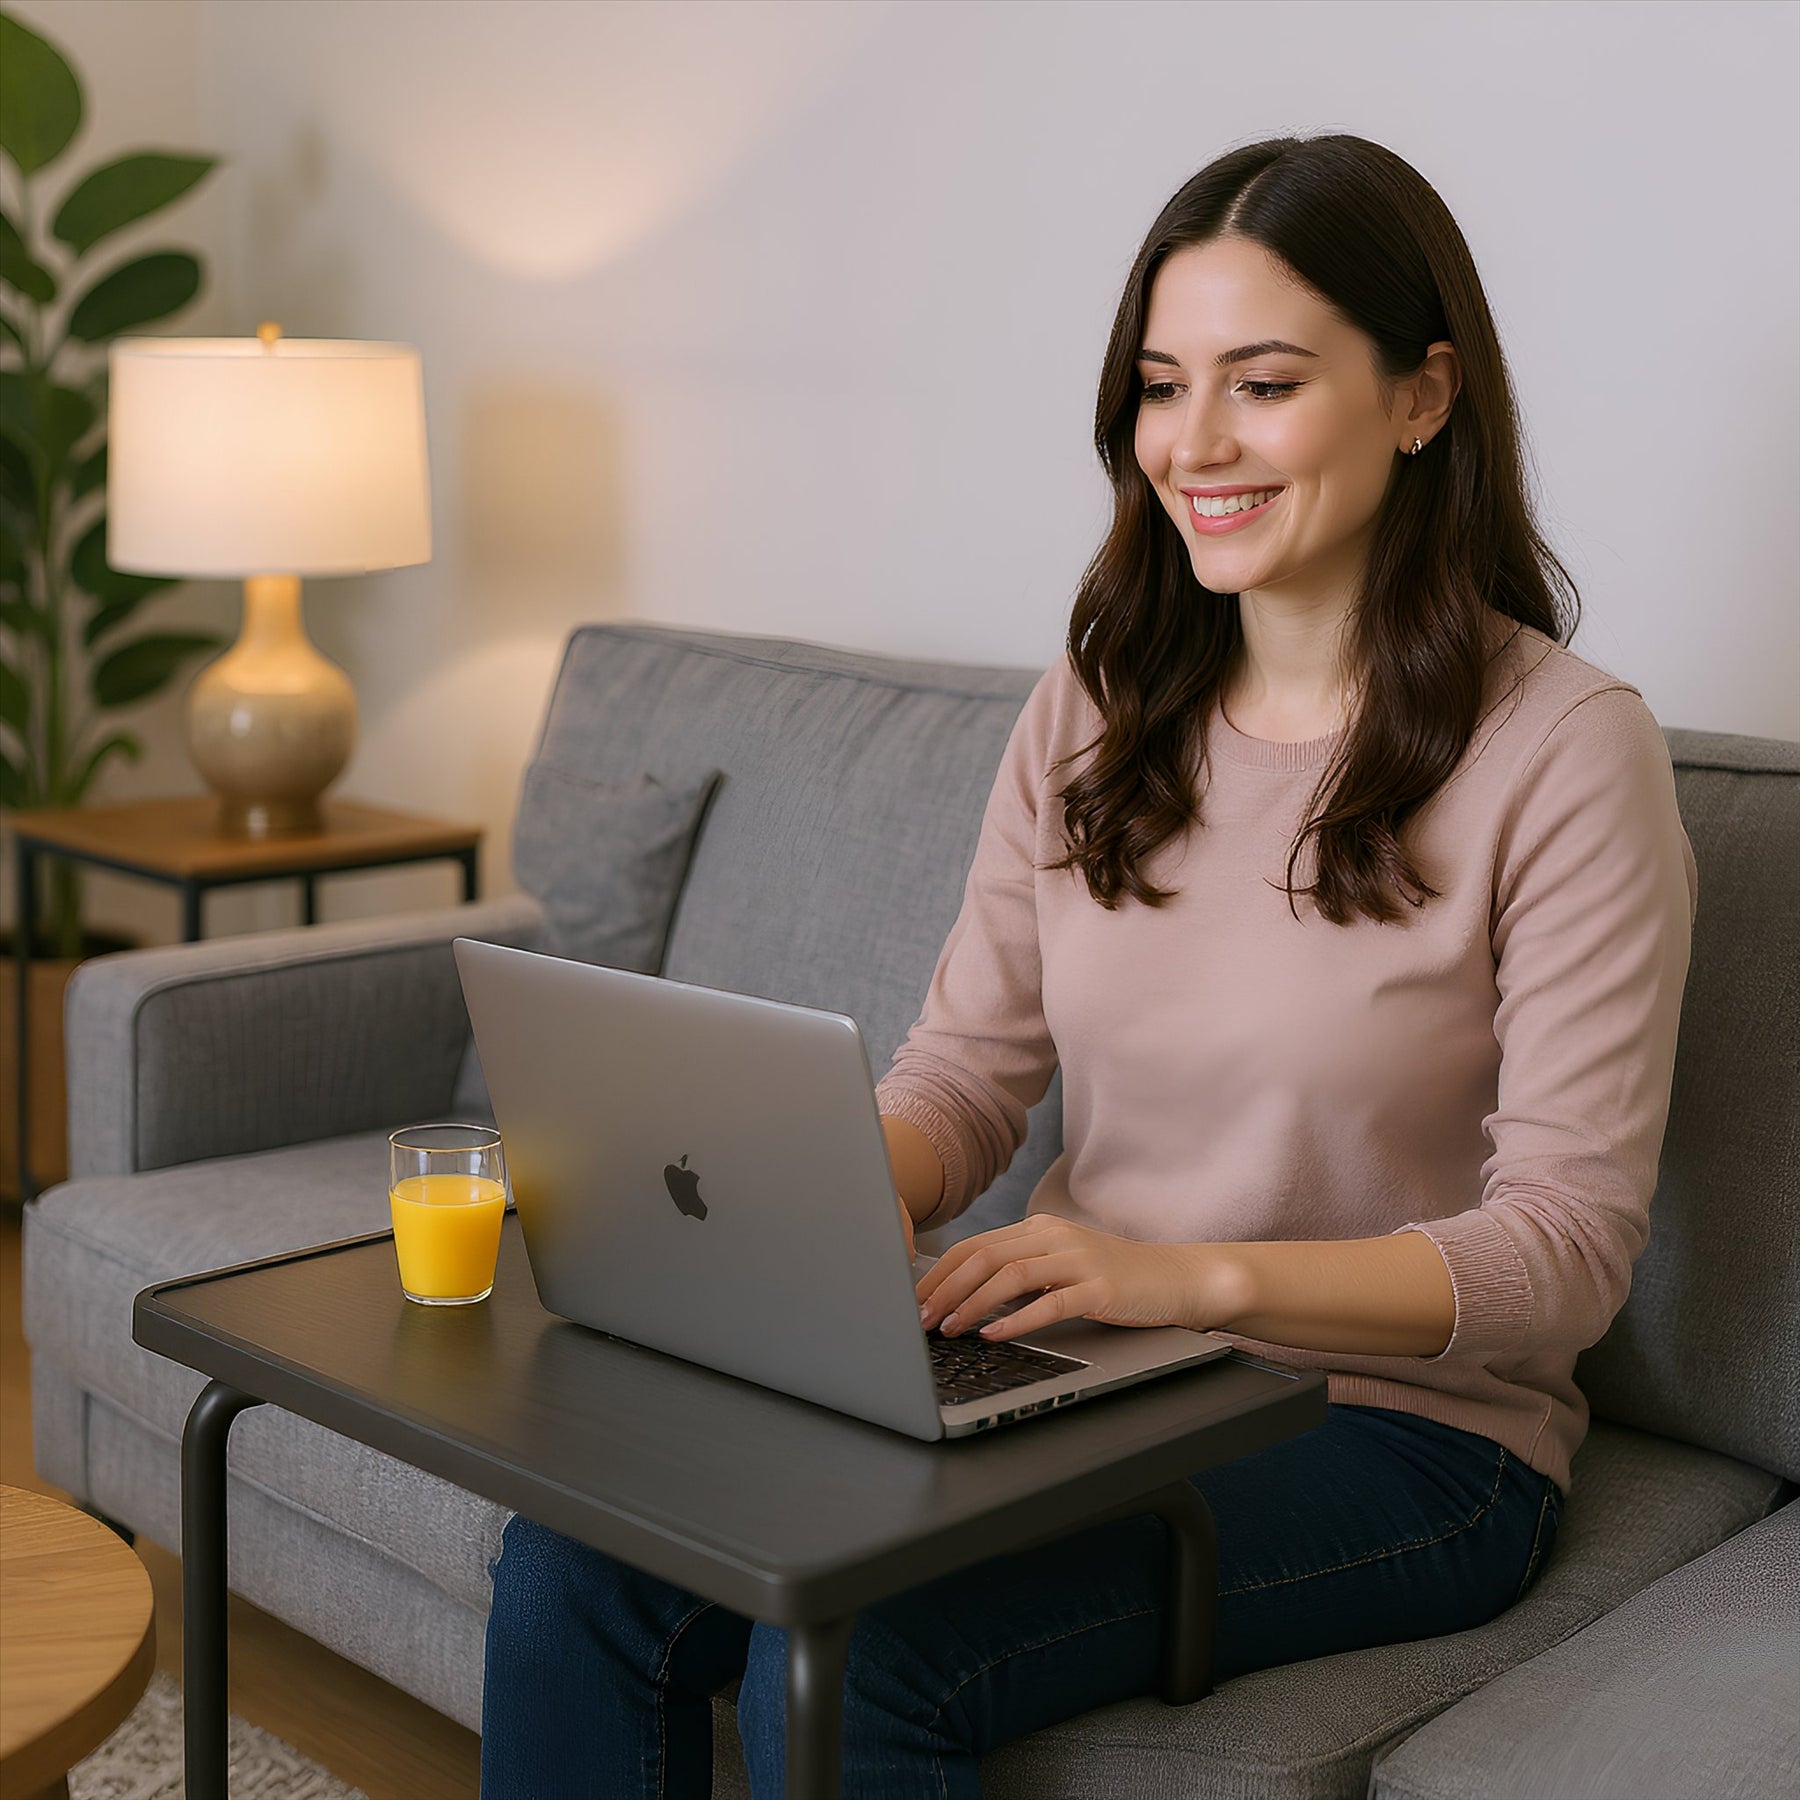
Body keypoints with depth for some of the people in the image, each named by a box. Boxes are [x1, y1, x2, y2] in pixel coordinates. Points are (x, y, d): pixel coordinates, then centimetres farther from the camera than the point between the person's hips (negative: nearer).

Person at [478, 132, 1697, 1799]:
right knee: (573, 1568, -16)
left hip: (1391, 1428, -5)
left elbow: (1566, 1244, -13)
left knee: (848, 1645, -28)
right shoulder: (1092, 712, 8)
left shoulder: (1567, 751, -11)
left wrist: (1196, 1273, -27)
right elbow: (962, 1069, 8)